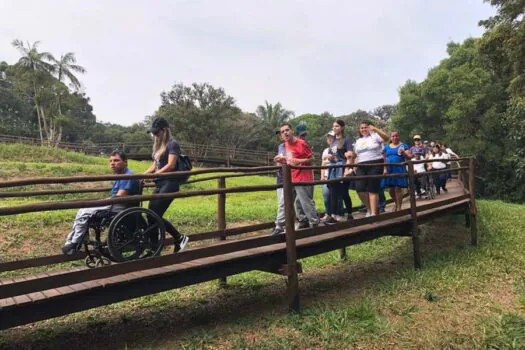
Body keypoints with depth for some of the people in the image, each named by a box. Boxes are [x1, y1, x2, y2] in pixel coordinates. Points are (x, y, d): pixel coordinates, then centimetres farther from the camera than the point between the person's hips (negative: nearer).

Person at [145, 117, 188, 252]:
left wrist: (154, 174, -24)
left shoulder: (172, 144, -8)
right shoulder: (158, 145, 18)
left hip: (170, 184, -9)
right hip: (160, 184, 9)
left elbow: (170, 165, -20)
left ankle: (180, 238, 3)